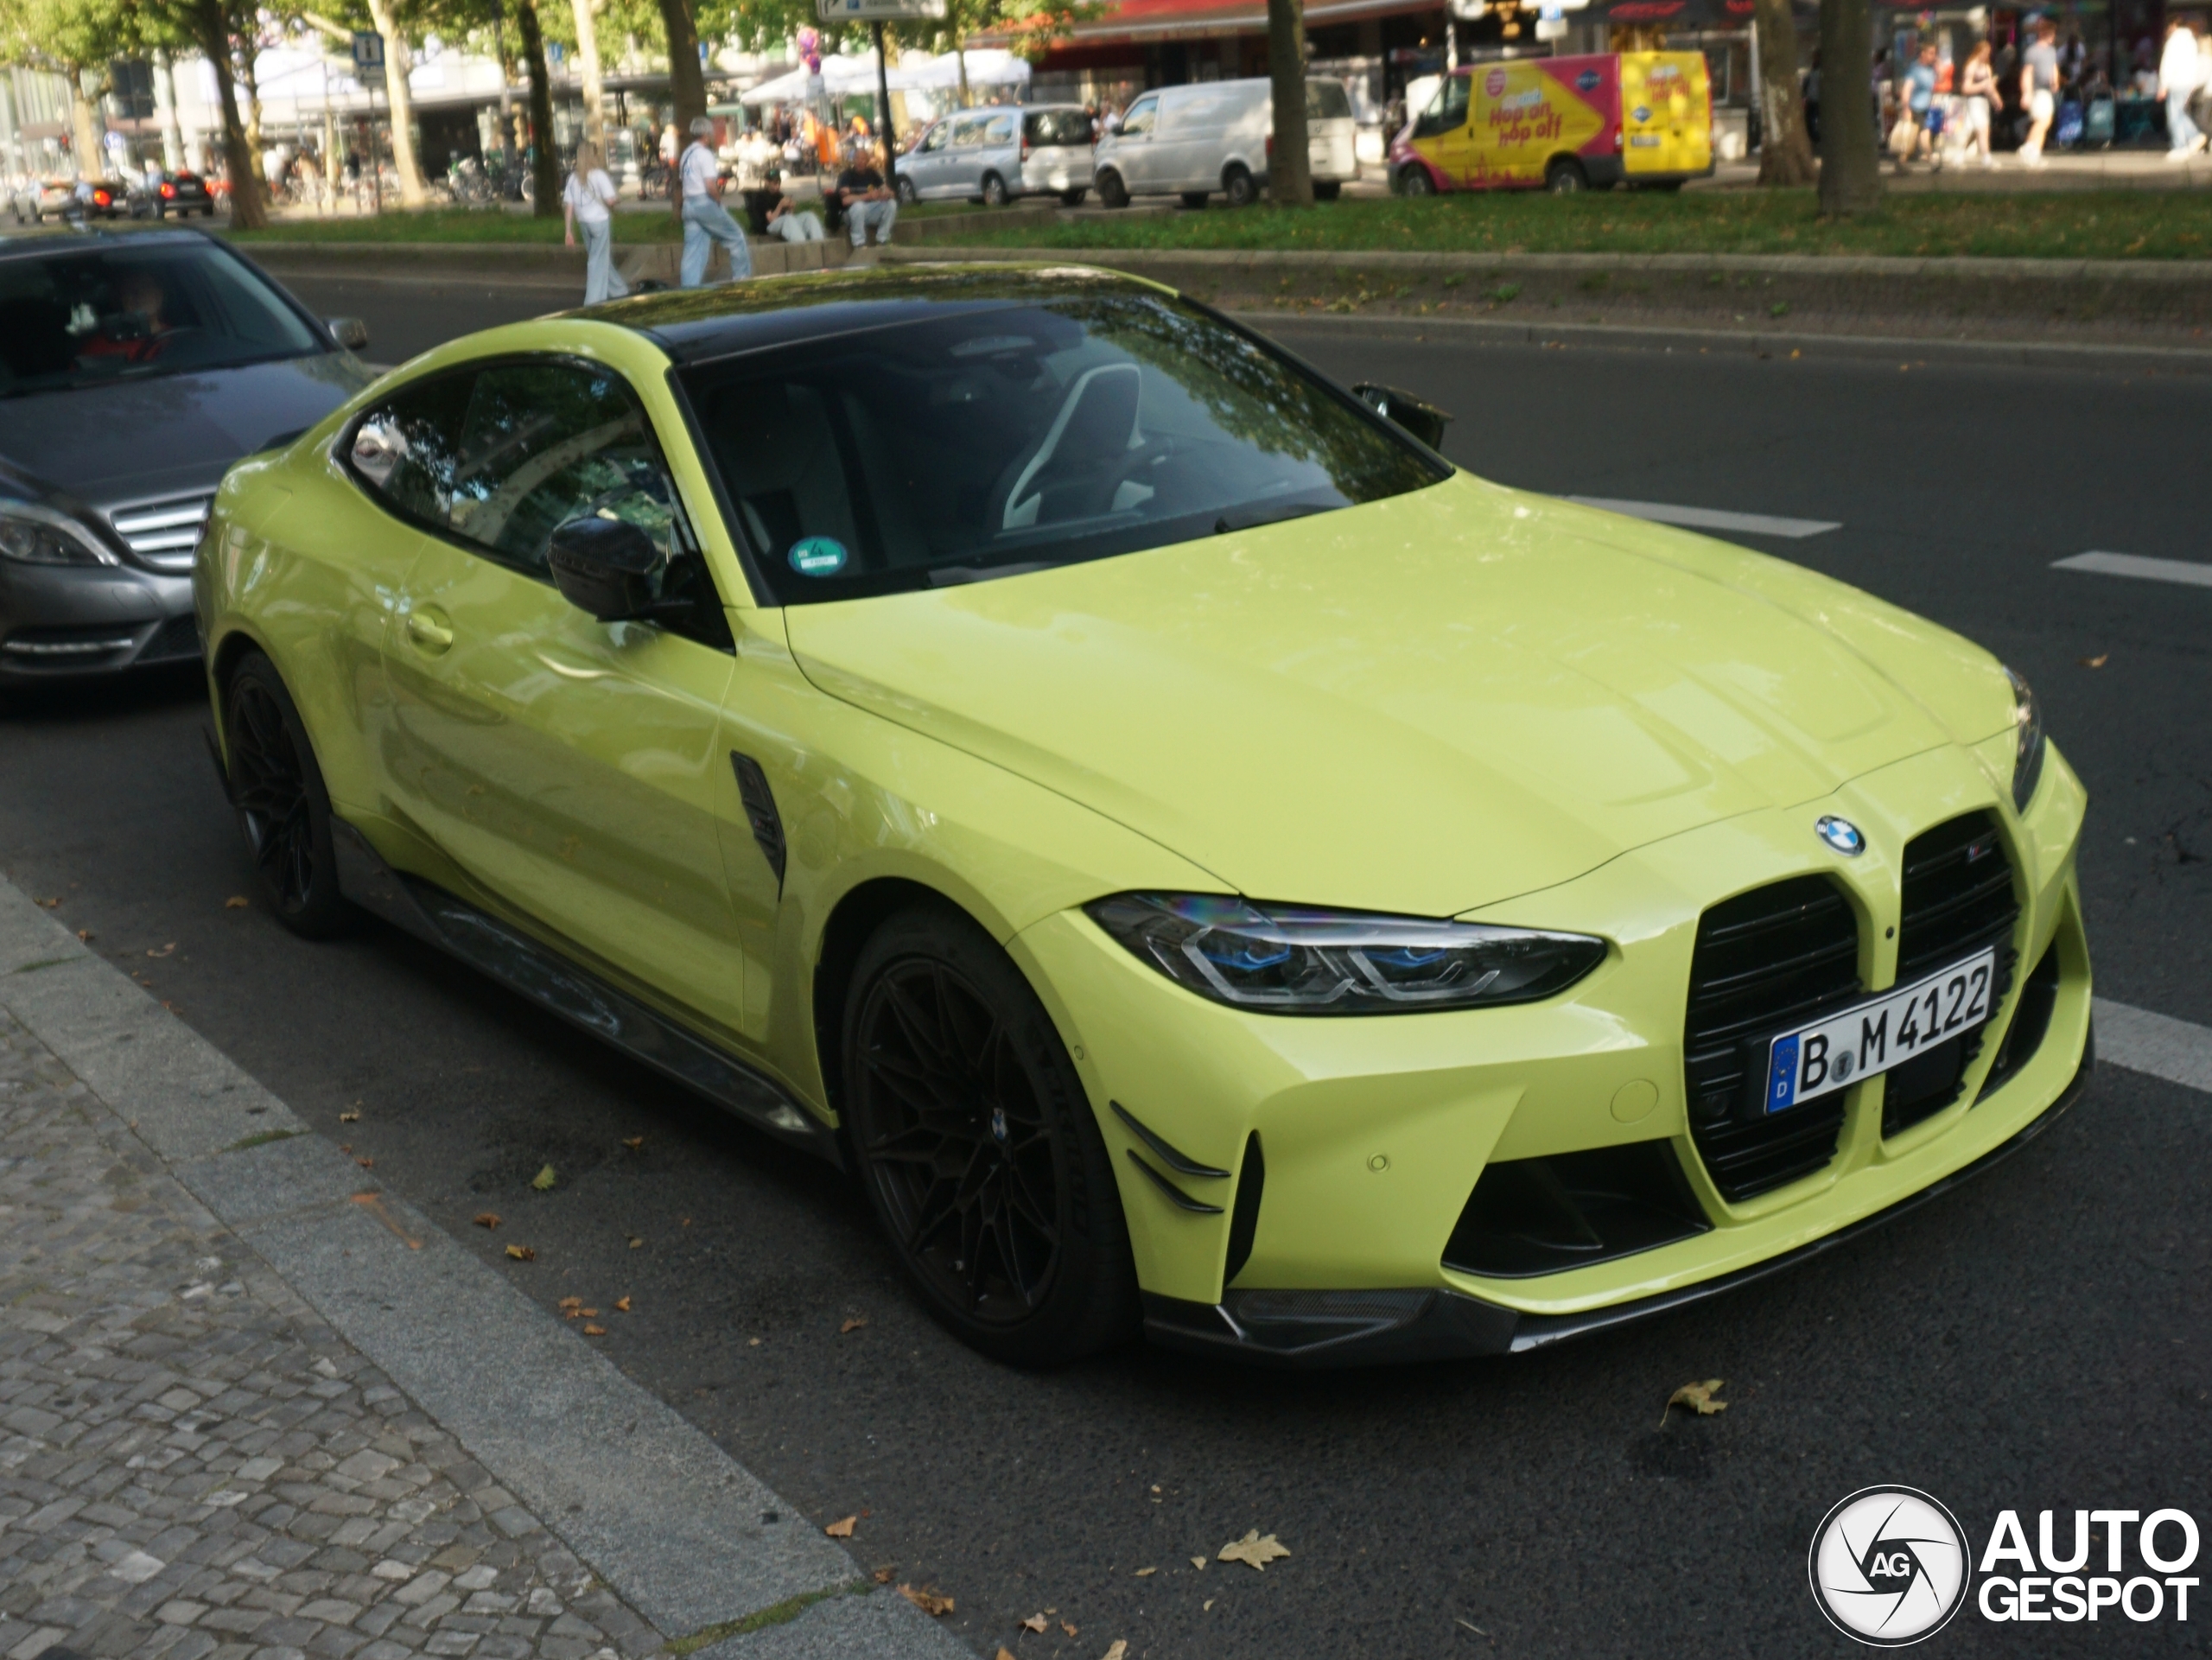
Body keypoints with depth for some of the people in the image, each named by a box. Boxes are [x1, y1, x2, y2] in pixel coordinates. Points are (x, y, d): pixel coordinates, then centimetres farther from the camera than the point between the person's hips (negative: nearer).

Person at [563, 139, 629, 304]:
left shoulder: (573, 178, 5)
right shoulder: (599, 175, -9)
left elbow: (568, 206, 2)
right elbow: (610, 201, -16)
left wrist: (569, 231, 5)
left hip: (583, 222, 5)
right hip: (600, 221, -5)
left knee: (602, 258, 19)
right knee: (598, 261, 0)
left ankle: (618, 290, 31)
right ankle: (594, 300, -3)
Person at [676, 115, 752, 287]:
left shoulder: (686, 155, 14)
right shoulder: (704, 154, -11)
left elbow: (681, 185, 15)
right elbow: (711, 186, -19)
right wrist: (720, 202, -5)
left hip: (688, 204, 8)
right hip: (705, 203, -8)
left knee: (694, 250, 5)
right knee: (735, 237, 8)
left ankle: (689, 287, 0)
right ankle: (741, 275, 12)